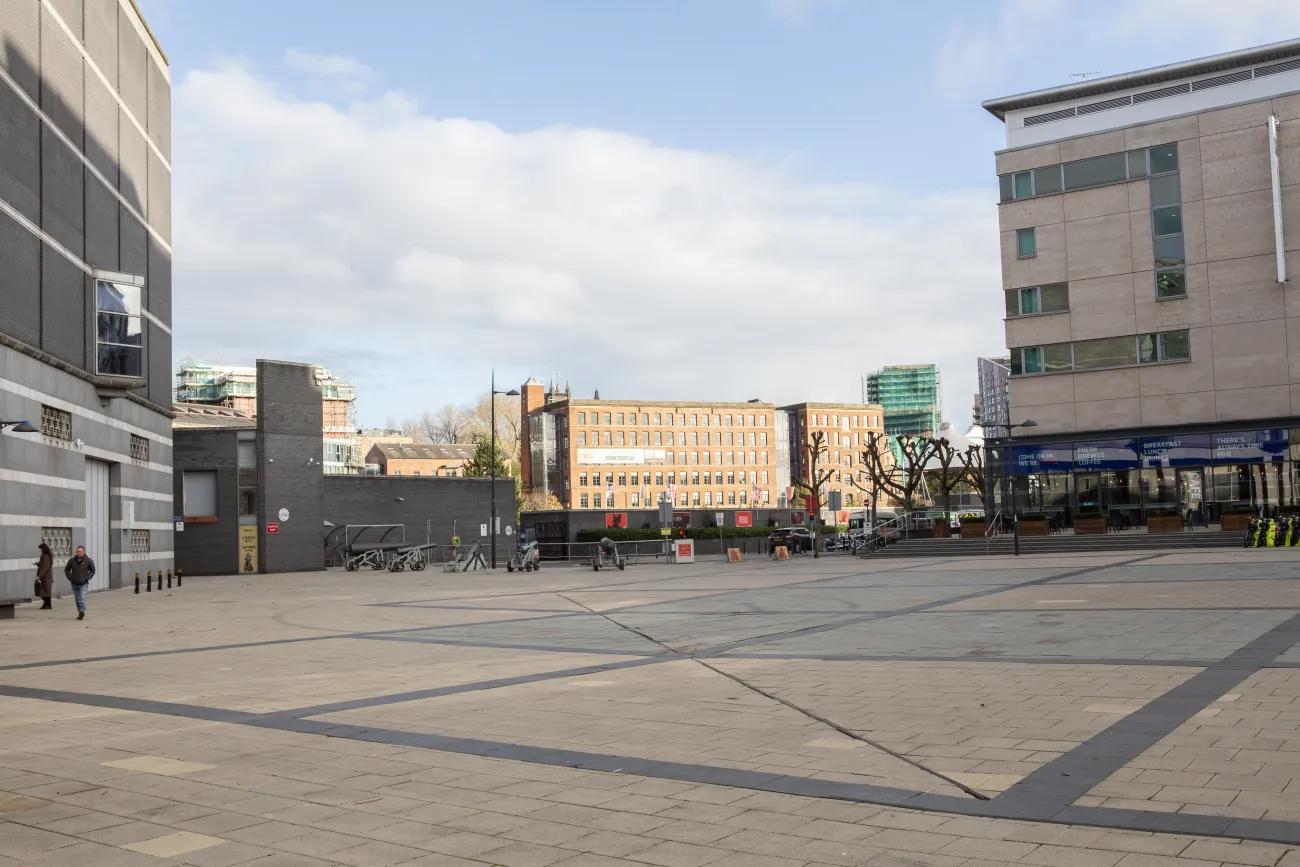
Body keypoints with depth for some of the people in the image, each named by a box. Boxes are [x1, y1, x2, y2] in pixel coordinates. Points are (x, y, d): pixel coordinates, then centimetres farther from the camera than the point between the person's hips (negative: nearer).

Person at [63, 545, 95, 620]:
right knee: (77, 599, 11)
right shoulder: (72, 560, -2)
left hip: (83, 584, -3)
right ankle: (80, 614, 22)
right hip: (74, 584, 3)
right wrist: (70, 578, 1)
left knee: (82, 598, -19)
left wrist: (87, 578, -5)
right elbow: (66, 570, 13)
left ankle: (82, 612, -31)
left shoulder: (88, 560, -7)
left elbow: (93, 570, 5)